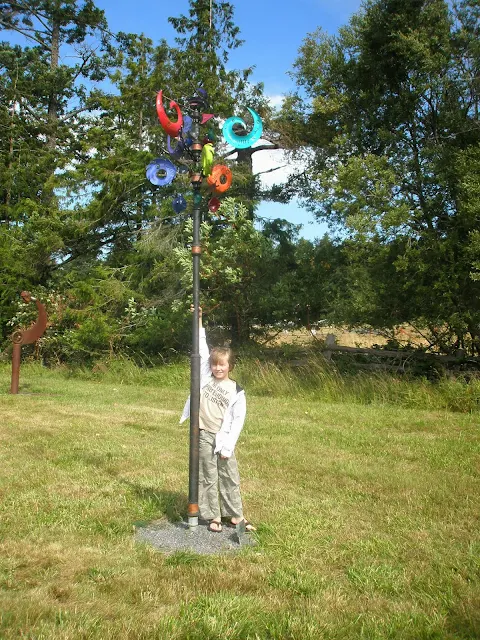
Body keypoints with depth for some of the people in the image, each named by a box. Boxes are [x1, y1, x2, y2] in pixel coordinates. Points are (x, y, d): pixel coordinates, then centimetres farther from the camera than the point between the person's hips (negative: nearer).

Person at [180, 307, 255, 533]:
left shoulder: (237, 391, -5)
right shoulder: (205, 377, -1)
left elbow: (238, 420, -5)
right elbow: (201, 349, -5)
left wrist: (227, 446, -9)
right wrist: (199, 321, -10)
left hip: (223, 439, 0)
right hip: (204, 436, 1)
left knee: (230, 477, 10)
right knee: (209, 478, 9)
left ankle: (235, 515, 25)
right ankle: (213, 517, 21)